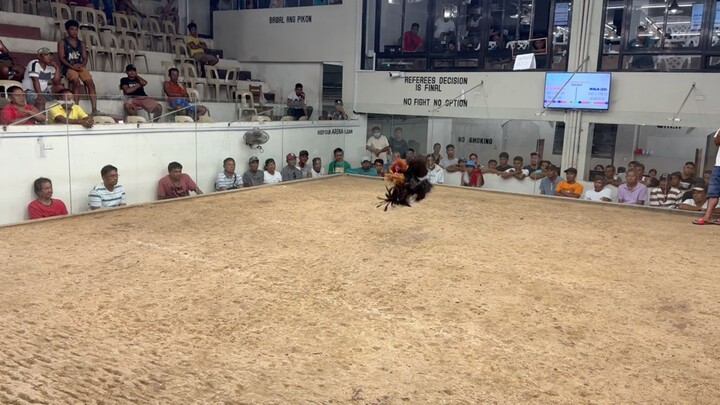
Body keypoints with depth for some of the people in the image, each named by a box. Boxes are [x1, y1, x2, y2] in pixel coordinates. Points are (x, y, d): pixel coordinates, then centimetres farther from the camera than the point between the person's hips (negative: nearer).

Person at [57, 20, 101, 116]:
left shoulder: (81, 44, 18)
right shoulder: (62, 42, 6)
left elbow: (85, 58, 12)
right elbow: (61, 57, -4)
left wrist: (81, 65, -11)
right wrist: (72, 66, -18)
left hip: (80, 67, 4)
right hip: (68, 67, -4)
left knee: (91, 84, -18)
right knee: (77, 82, -32)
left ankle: (94, 110, -26)